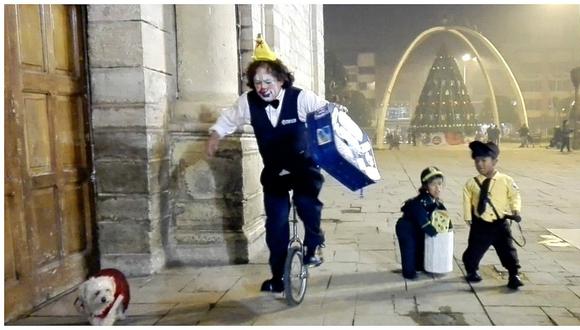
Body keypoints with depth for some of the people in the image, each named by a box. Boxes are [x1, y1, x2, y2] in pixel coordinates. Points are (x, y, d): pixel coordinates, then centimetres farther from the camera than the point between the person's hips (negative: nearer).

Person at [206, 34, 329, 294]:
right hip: (274, 171, 3)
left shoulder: (301, 98, -21)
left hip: (304, 167, -2)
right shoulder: (248, 101, -13)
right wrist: (215, 135, -2)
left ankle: (314, 245, 2)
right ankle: (277, 278, 20)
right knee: (276, 224, 2)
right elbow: (229, 118, 7)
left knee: (306, 202, -30)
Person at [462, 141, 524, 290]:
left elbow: (515, 195, 3)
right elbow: (467, 201, 2)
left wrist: (516, 210, -11)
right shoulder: (471, 183, -5)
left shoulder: (506, 180, -5)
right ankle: (471, 271, 34)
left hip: (500, 224, -1)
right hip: (480, 226, 1)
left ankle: (514, 275, 15)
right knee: (474, 250, 10)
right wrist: (468, 217, -2)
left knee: (508, 250, 1)